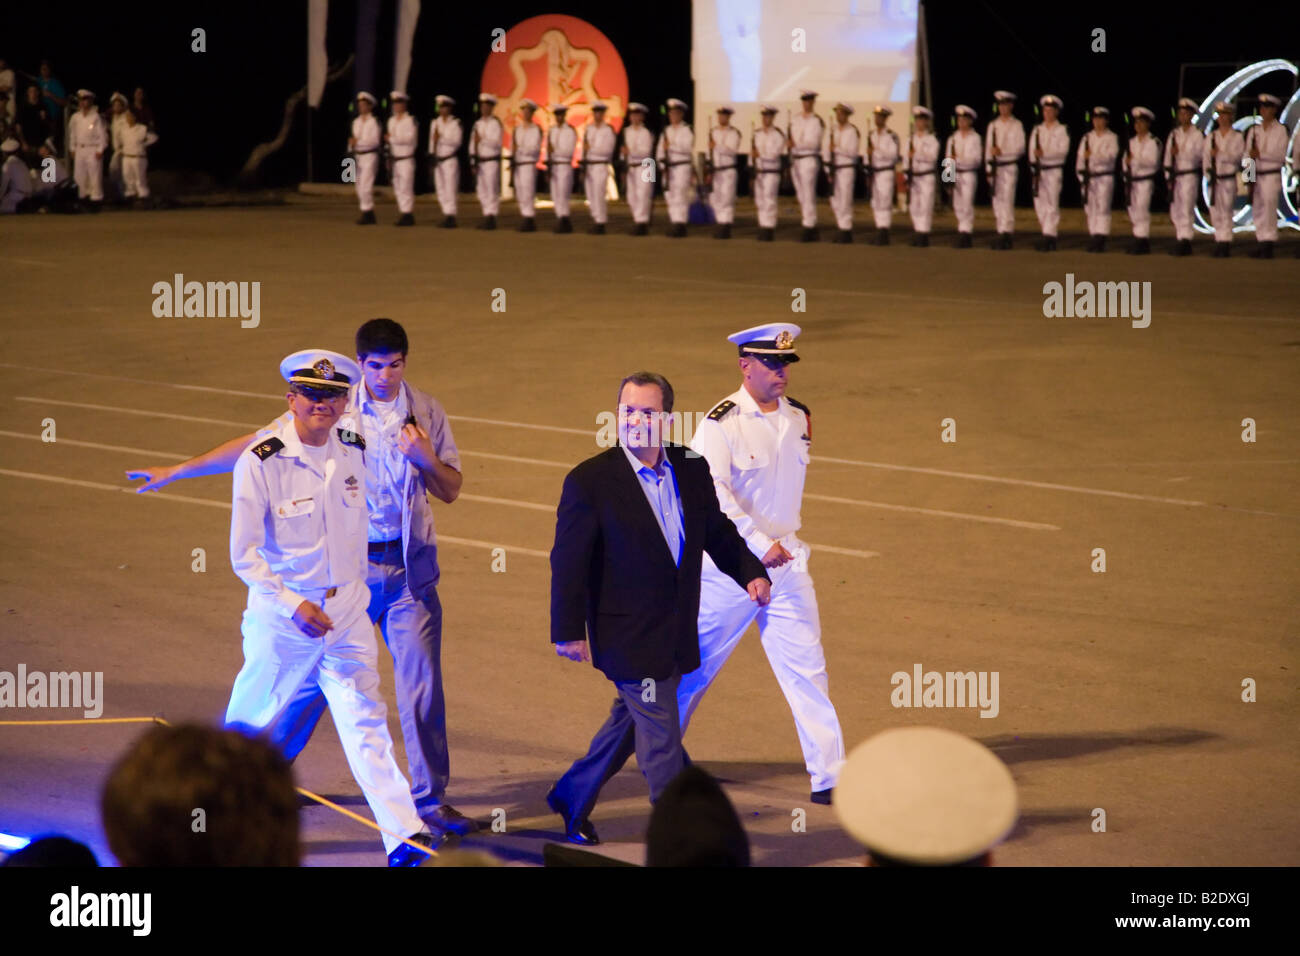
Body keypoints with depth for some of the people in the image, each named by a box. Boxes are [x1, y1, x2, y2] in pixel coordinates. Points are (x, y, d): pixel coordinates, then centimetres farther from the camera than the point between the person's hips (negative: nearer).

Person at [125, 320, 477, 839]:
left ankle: (430, 798, 10)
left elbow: (451, 490, 6)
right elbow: (253, 446, -4)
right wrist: (177, 471, -6)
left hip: (410, 566, 2)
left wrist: (425, 457, -15)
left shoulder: (426, 411, 1)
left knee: (422, 680, 0)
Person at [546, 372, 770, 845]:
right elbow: (568, 561, -11)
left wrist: (751, 572, 0)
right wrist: (568, 631, -12)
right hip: (629, 636, -6)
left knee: (631, 722, 21)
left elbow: (718, 530, 16)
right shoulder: (590, 481, -14)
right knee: (661, 737, -4)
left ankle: (572, 795, 42)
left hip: (675, 631, 7)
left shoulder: (691, 469, 2)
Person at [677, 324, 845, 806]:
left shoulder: (798, 417, 7)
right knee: (696, 664, 7)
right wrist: (759, 542, -28)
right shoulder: (721, 423, -13)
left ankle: (828, 776, 1)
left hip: (786, 560, 5)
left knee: (807, 665, 0)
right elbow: (712, 491, -23)